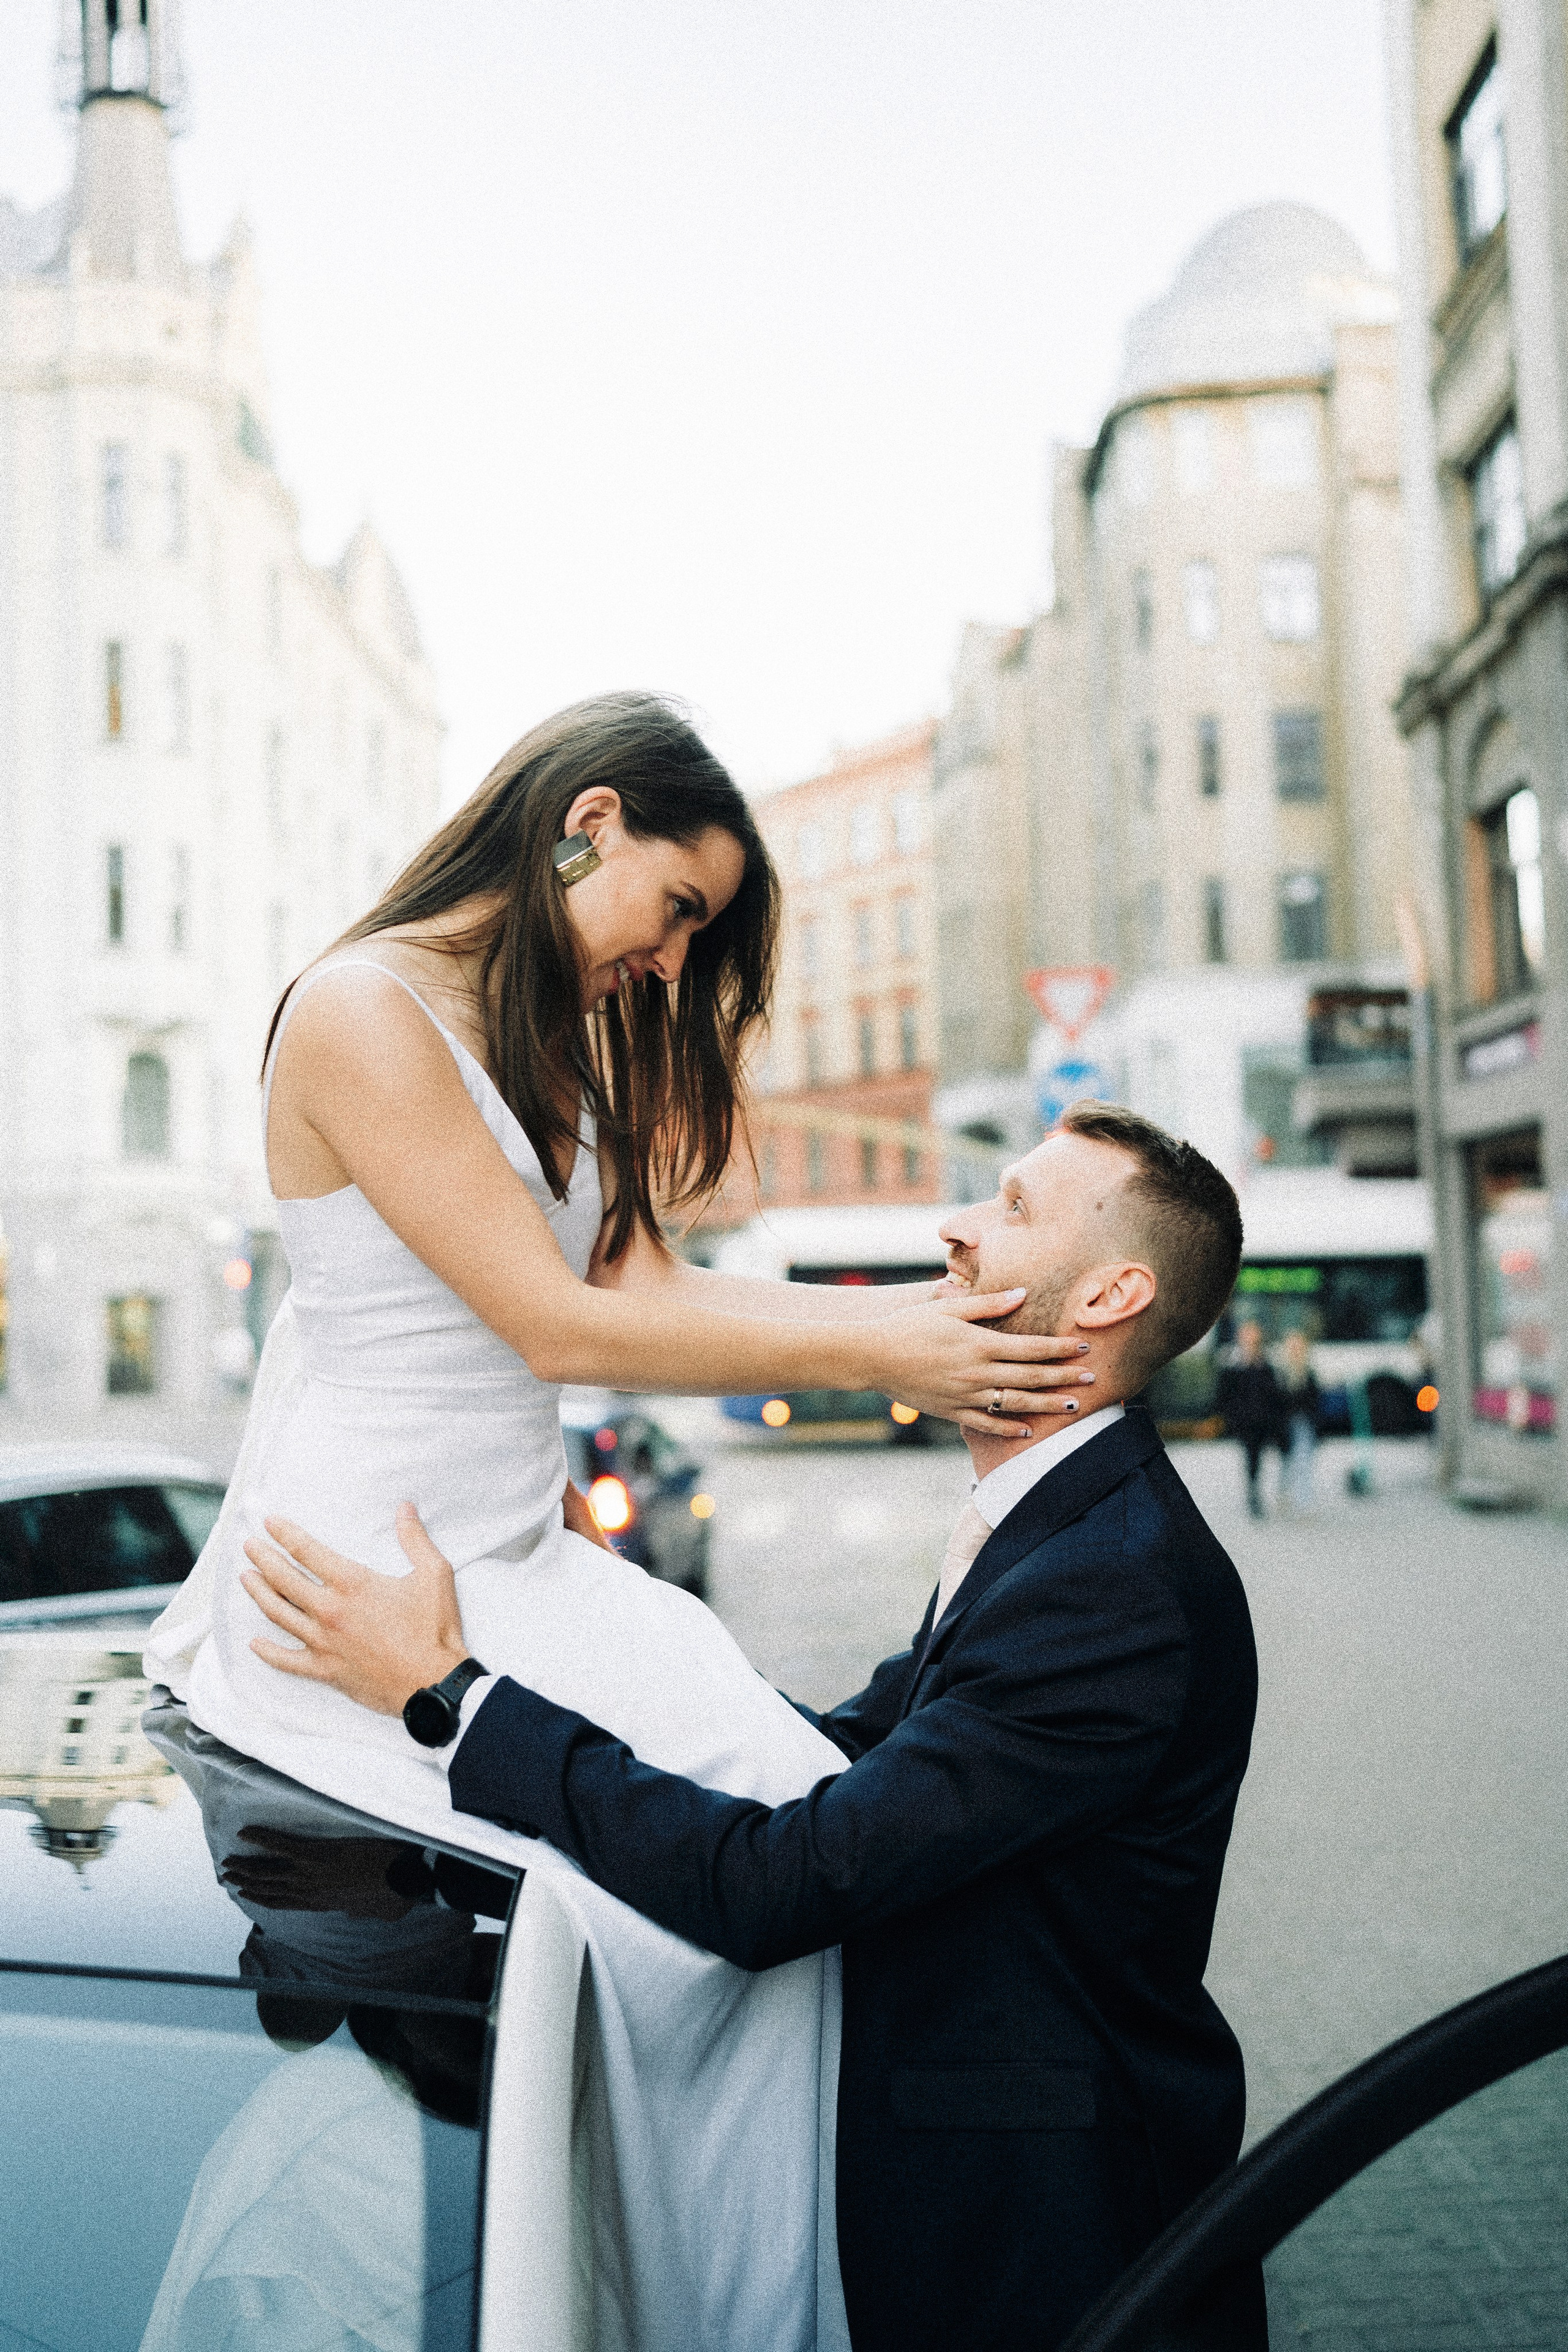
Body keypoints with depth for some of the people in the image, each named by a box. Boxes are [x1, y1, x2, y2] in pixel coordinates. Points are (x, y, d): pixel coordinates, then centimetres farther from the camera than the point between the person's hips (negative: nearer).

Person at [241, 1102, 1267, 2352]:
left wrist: (444, 1687, -24)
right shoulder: (1047, 1526, 7)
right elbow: (839, 1749, 8)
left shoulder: (1122, 1587, -26)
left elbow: (777, 1885, -29)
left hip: (1043, 2248, -8)